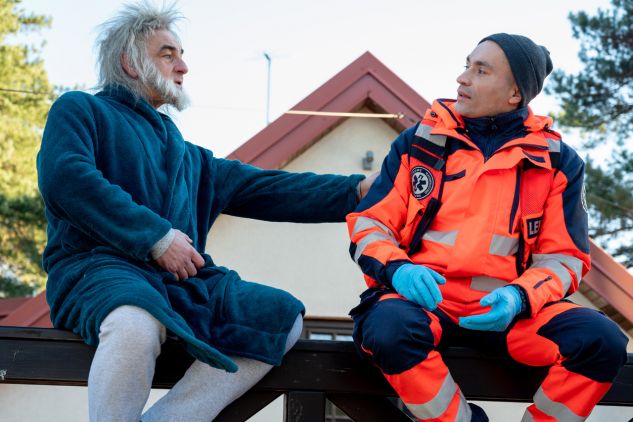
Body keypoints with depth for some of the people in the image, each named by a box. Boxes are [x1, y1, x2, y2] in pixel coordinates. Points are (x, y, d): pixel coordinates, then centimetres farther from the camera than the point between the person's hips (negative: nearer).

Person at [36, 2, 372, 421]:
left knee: (283, 315, -18)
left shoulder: (186, 154, 33)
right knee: (137, 322, -41)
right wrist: (156, 237, -14)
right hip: (99, 265, -6)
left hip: (182, 278, 7)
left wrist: (358, 190, 16)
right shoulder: (81, 110, 13)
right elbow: (65, 178, -8)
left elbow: (268, 189, 26)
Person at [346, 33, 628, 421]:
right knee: (390, 327, -36)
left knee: (601, 340, -26)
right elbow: (369, 222, 8)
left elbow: (563, 256, 8)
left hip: (506, 307, 1)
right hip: (424, 297, 0)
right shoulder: (419, 142, 9)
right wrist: (397, 268, -16)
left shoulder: (557, 161, 9)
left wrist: (519, 297, -15)